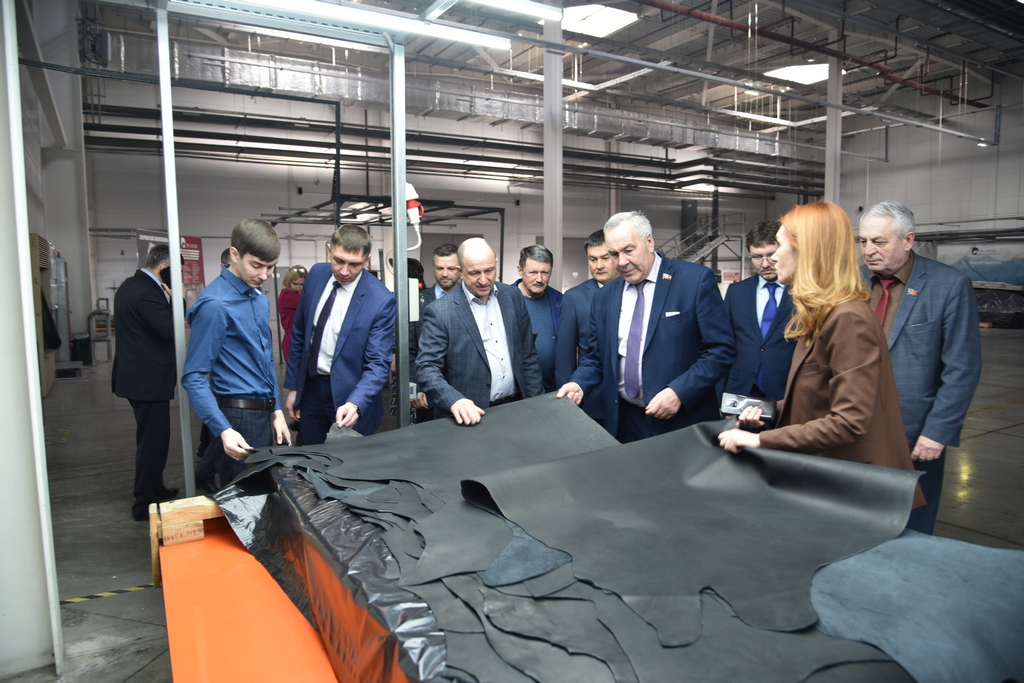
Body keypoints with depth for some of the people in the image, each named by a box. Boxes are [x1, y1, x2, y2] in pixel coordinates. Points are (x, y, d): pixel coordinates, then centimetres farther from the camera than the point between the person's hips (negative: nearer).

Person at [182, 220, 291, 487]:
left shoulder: (259, 298, 10)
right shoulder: (215, 304, -16)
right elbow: (194, 377, -17)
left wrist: (276, 411, 12)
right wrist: (223, 430, -27)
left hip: (265, 414, 8)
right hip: (238, 417, -8)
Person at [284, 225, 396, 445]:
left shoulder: (381, 300, -20)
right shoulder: (317, 274, -3)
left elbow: (378, 363, -19)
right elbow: (299, 334, 6)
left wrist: (355, 404, -34)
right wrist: (293, 387, 8)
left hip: (348, 396, -4)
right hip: (310, 389, 5)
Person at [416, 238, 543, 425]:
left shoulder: (513, 296, 3)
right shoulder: (440, 312, -11)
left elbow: (528, 355, 7)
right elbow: (426, 368, -14)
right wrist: (455, 401, -30)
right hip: (472, 417, -4)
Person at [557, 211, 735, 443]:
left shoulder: (696, 280, -7)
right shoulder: (604, 297, 7)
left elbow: (721, 350, -9)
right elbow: (596, 356, 13)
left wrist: (679, 392, -19)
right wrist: (579, 383, -6)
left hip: (684, 422, -3)